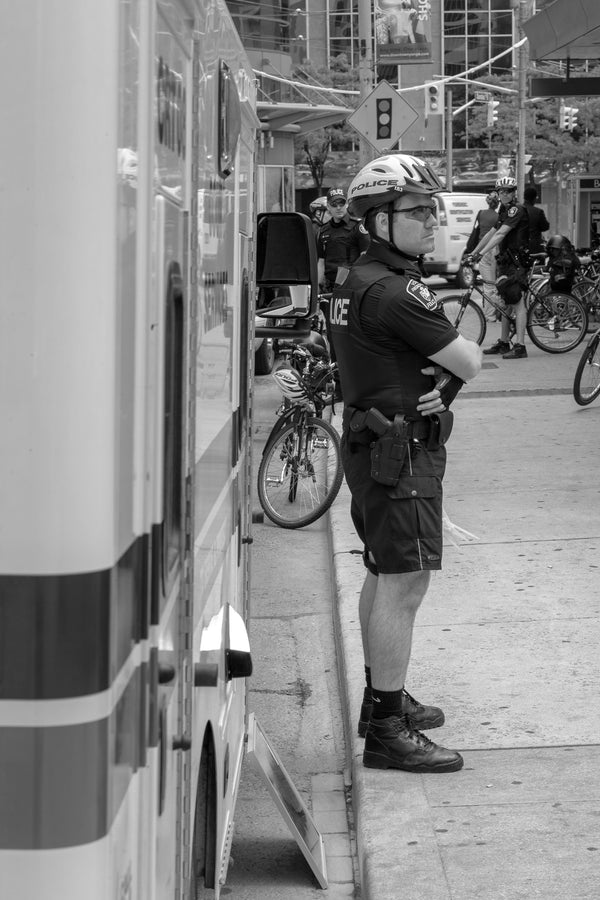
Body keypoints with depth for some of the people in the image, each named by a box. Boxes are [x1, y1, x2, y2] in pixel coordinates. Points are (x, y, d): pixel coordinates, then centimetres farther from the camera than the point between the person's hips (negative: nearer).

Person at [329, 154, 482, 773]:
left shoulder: (358, 281, 14)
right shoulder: (393, 291, -20)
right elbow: (469, 361, -17)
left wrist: (437, 390, -6)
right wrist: (450, 377, 4)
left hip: (371, 443, 11)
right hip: (401, 449, -11)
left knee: (382, 577, 20)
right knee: (406, 583, -10)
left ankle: (382, 698, 33)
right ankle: (387, 732, -9)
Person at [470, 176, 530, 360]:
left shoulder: (517, 210, -13)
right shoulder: (504, 211, 17)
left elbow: (501, 234, -23)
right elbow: (492, 233, 22)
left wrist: (482, 253, -29)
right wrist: (473, 252, 19)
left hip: (516, 261, -10)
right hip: (506, 260, 10)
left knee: (517, 303, -13)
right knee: (506, 302, 14)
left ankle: (520, 346, -17)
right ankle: (503, 343, 23)